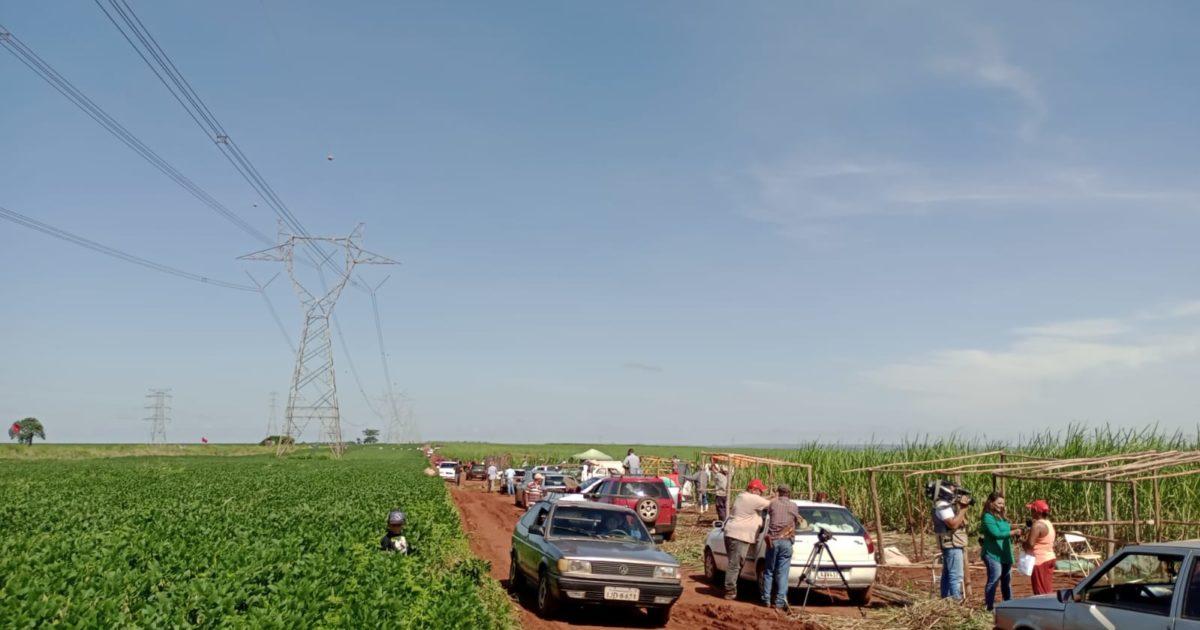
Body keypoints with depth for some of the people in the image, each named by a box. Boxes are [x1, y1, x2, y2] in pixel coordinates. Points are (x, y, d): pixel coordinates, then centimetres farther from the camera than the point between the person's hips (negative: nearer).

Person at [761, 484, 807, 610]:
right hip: (786, 541, 0)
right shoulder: (793, 506, 8)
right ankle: (780, 601, -7)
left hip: (772, 540, 0)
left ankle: (766, 600, 9)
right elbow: (800, 524, 17)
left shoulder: (773, 503, 7)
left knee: (768, 571, 10)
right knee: (782, 573, -1)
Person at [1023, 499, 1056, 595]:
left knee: (1041, 592, -6)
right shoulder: (1048, 523, 12)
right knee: (1048, 590, 13)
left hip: (1040, 561, -10)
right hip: (1049, 558, 10)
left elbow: (1030, 544, -24)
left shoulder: (1037, 525, -18)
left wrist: (1022, 541, -4)